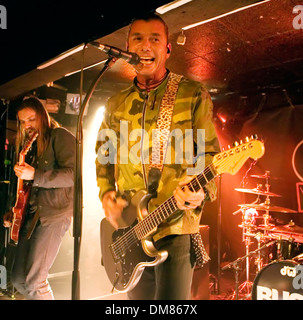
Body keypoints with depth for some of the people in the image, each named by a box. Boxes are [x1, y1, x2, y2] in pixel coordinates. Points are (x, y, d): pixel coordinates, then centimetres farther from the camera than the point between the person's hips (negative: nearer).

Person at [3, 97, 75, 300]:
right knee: (18, 279, 10)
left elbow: (72, 174, -18)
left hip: (55, 214, -8)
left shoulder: (60, 136, -5)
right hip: (31, 215, 8)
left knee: (34, 281, -10)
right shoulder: (28, 145, 19)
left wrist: (34, 175, -21)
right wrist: (14, 212, 14)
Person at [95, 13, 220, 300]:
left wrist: (202, 190, -22)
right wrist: (106, 193, 3)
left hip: (176, 226, -4)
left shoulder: (193, 95, -2)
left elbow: (210, 153, -3)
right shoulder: (116, 105, 10)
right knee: (139, 295, 18)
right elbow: (102, 154, 18)